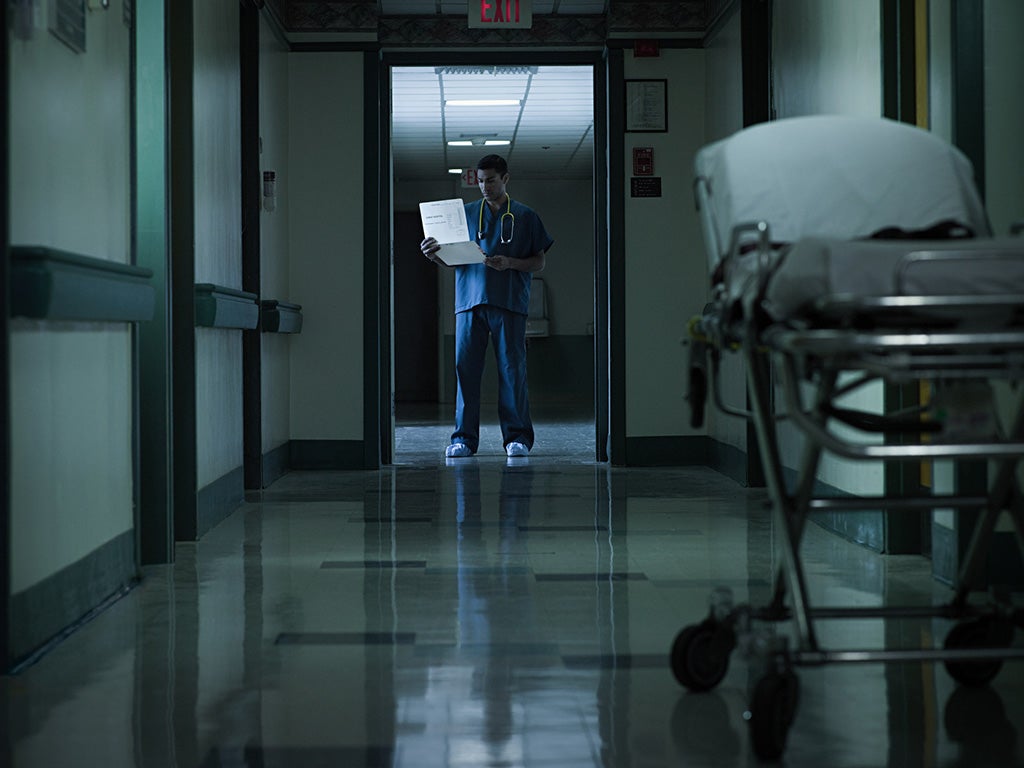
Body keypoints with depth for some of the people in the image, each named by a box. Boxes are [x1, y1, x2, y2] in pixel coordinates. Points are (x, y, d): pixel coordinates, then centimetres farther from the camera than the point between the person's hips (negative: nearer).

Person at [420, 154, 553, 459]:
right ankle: (464, 437, 0)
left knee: (512, 370, -3)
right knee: (465, 369, -3)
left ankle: (517, 437, 1)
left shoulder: (525, 216, 10)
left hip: (510, 302, -2)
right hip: (470, 300, 2)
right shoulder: (466, 213, 15)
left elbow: (539, 262, 8)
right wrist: (434, 255, -7)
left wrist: (510, 263, -10)